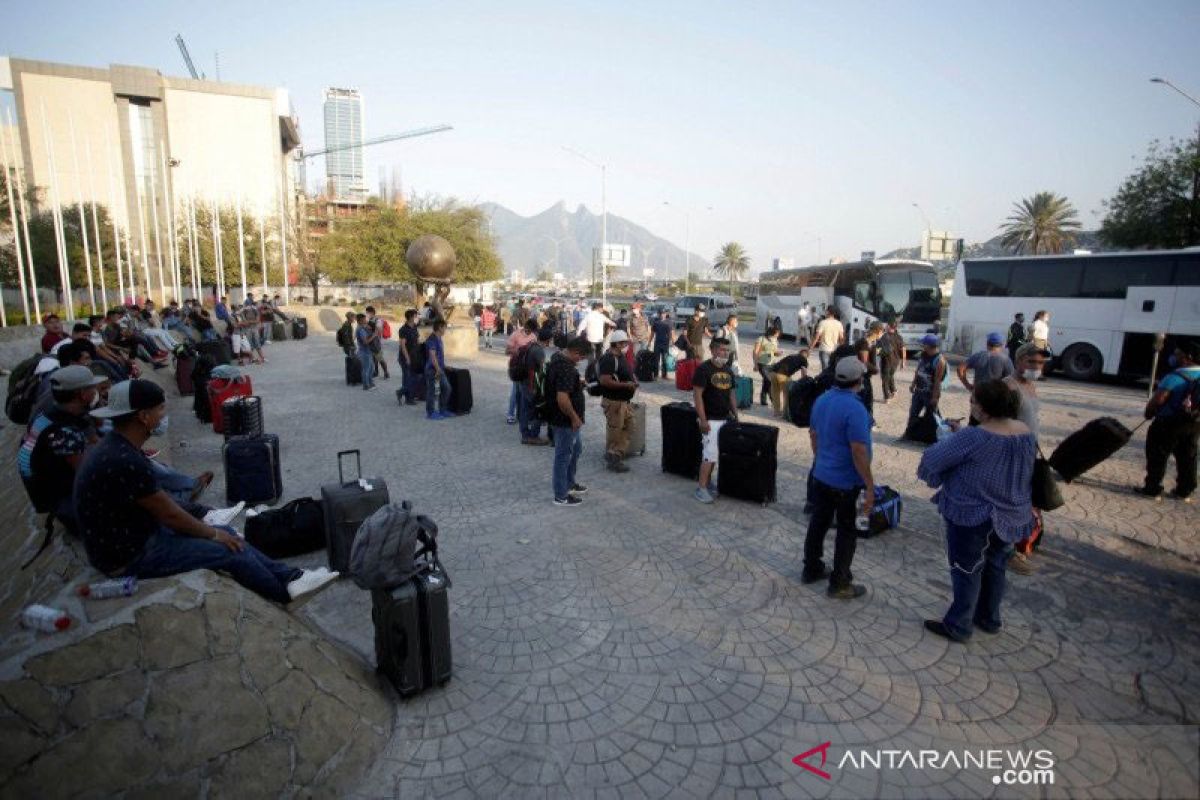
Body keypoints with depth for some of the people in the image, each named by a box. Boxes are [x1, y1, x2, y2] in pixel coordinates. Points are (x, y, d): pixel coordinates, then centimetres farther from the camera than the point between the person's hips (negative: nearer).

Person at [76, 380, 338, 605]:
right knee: (229, 549, -6)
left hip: (135, 533, 9)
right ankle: (285, 591, 13)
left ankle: (288, 576, 12)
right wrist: (213, 534, -5)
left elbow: (162, 505, 9)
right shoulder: (126, 462, -30)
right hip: (130, 555, -9)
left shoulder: (116, 447, 2)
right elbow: (170, 514, -20)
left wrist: (209, 528, 8)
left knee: (227, 533, 9)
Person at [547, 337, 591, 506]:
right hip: (565, 420, -10)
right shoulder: (566, 368, -28)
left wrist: (578, 383, 10)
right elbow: (562, 399, -34)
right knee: (564, 456, 3)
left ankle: (570, 483, 41)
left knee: (576, 449, 25)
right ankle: (561, 496, 17)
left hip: (568, 419, 10)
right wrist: (574, 417, -21)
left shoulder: (558, 356, 4)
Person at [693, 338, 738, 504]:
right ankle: (701, 488, 0)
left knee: (716, 454, 13)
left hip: (725, 418, 7)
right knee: (709, 454, -8)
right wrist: (703, 420, -19)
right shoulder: (704, 369, -12)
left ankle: (708, 481, 26)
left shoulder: (728, 371, 11)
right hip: (711, 420, -7)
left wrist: (735, 414, 12)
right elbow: (697, 394, -15)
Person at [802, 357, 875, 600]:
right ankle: (839, 584, 16)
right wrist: (870, 486, -18)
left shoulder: (821, 400, 1)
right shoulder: (855, 409, -24)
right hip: (846, 482, -7)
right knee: (847, 532, 6)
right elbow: (859, 452, -25)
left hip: (820, 475, 8)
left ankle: (811, 569, 30)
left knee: (818, 523, 17)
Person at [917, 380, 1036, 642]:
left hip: (973, 516, -7)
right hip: (1010, 516, 7)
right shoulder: (1027, 433, -3)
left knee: (966, 571, 8)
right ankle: (989, 619, 38)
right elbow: (1022, 473, 12)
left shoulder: (974, 437, -28)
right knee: (994, 567, 22)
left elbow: (932, 459, -19)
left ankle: (958, 627, 21)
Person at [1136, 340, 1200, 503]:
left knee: (1157, 456, 2)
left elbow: (1159, 399, -25)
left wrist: (1148, 412, -7)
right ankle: (1184, 491, 23)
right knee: (1187, 458, 16)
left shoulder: (1175, 377, -21)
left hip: (1170, 422, -8)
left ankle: (1152, 489, 6)